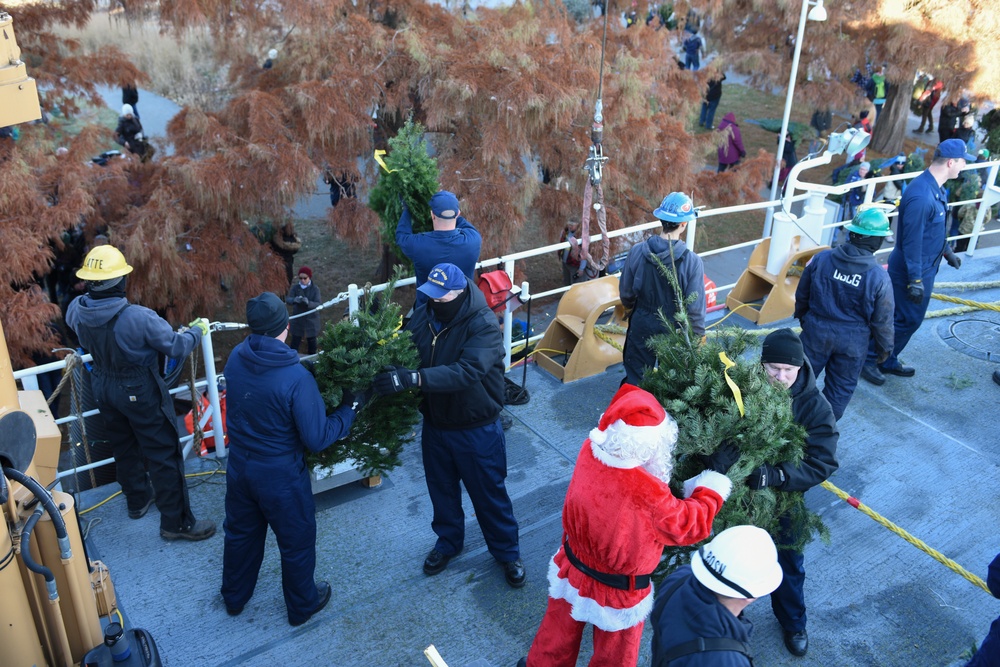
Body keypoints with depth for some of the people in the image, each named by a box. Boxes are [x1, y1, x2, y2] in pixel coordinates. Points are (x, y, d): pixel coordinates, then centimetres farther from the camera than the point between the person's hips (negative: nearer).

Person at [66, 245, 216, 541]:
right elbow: (177, 347, -21)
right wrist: (197, 330, -1)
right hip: (138, 391, -7)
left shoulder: (76, 311, -13)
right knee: (163, 455, 4)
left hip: (103, 387, 7)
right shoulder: (139, 317, -33)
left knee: (123, 447, 26)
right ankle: (176, 522, 13)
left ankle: (137, 499, 46)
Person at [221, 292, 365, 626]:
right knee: (296, 542, 18)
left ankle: (234, 597, 49)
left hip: (239, 468, 6)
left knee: (240, 533, 27)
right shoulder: (295, 376, -30)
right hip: (280, 476, -5)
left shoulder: (235, 359, -12)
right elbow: (317, 439, -25)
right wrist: (350, 407, -13)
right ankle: (302, 605, 39)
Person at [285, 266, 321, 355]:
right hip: (297, 320, 1)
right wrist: (294, 300, -42)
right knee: (294, 343, 0)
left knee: (311, 343, 14)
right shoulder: (295, 288, -6)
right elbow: (287, 299, -17)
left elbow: (319, 304, -20)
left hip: (311, 320, 0)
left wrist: (308, 303, -41)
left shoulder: (315, 289, -11)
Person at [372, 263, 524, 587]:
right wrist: (389, 372, -27)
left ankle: (507, 552, 36)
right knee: (441, 488, 23)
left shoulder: (483, 325, -26)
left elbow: (466, 371, -40)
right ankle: (448, 541, 49)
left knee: (489, 494, 12)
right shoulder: (423, 316, -8)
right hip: (435, 424, 5)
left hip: (476, 429, -5)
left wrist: (414, 378, -48)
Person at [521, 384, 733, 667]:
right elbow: (693, 525, -20)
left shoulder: (591, 449, -22)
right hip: (617, 593, -5)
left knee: (559, 631, 32)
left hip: (573, 569, 5)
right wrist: (715, 473, -12)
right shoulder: (647, 494, -38)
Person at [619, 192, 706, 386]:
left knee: (635, 380, 20)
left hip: (642, 326, 2)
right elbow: (695, 308, -19)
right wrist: (698, 337, -3)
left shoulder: (637, 252, -17)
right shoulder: (692, 261, -24)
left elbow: (625, 292, -4)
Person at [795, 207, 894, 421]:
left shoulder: (822, 259, -12)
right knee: (841, 387, 17)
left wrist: (802, 316, 20)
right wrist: (884, 346, 8)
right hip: (853, 341, -1)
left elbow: (802, 294, 1)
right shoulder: (879, 277, -18)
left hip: (816, 331, 2)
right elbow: (882, 319, -9)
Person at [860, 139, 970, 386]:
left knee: (910, 319, 18)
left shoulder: (935, 189, 5)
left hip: (925, 268, 10)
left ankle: (888, 361, 30)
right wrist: (915, 279, -24)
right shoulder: (921, 195, -27)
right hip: (912, 270, -10)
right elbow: (912, 241, -26)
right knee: (904, 319, -1)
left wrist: (947, 251, 29)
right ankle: (868, 361, 12)